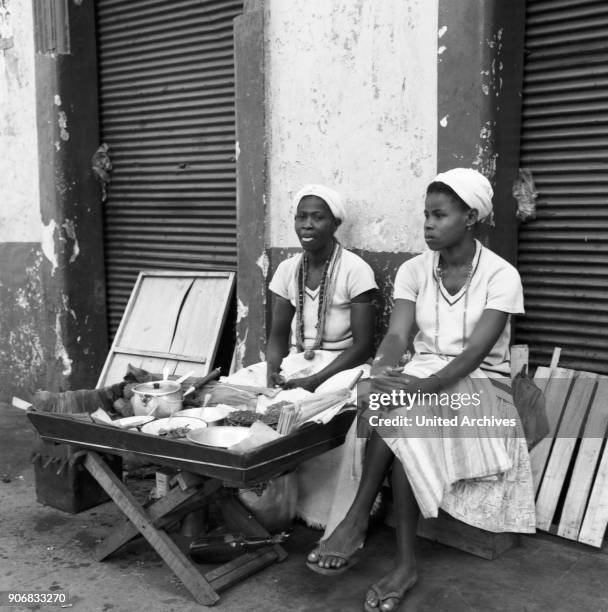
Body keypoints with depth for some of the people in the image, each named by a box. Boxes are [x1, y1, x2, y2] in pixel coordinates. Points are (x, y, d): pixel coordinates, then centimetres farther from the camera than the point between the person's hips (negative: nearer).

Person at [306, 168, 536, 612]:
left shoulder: (501, 275, -9)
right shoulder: (414, 270, 4)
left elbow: (476, 350, -19)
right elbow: (397, 334, -8)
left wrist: (427, 385, -35)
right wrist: (382, 372, -31)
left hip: (479, 385, -3)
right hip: (422, 379, 4)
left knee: (401, 411, -32)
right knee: (403, 425, -31)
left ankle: (356, 520, -18)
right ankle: (405, 563, -26)